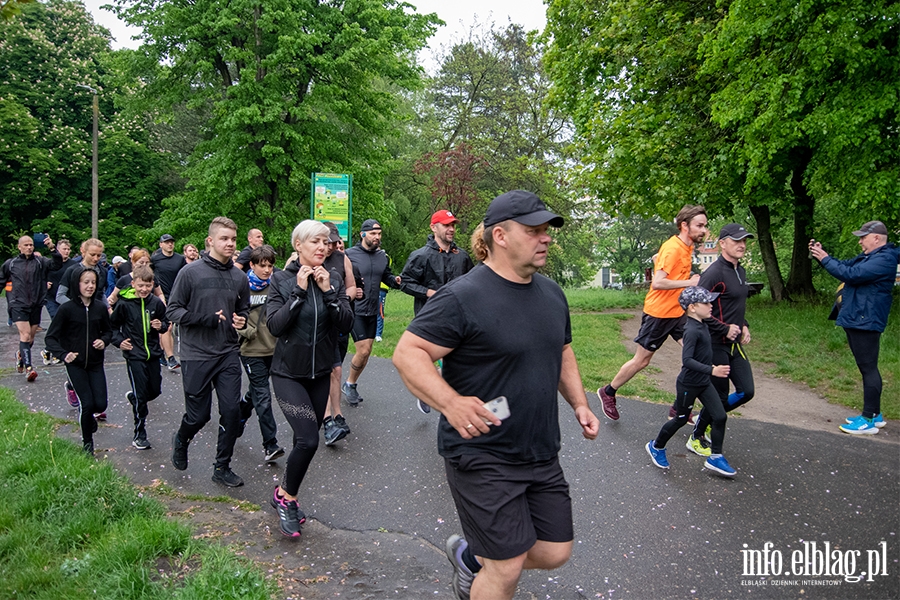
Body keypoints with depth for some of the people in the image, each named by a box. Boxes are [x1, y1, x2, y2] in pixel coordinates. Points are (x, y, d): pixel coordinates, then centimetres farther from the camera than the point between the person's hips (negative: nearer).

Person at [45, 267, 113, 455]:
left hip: (95, 363, 3)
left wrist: (104, 341, -9)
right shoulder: (66, 309, -12)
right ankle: (87, 442, 18)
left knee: (100, 404, -2)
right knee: (87, 404, -7)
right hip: (75, 364, -3)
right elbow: (51, 337, -9)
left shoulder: (101, 307, -2)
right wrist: (63, 354, -25)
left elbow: (108, 331, 13)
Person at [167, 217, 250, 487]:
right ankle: (181, 441, 40)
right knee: (199, 415, 5)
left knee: (232, 411, -1)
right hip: (197, 355, -3)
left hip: (229, 354, 4)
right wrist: (206, 318, -19)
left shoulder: (239, 277, 6)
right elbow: (172, 310, -6)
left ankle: (222, 467, 16)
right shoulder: (191, 272, -7)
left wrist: (242, 320, -4)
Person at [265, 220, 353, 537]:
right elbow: (275, 326, -17)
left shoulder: (333, 279, 2)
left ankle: (286, 494, 33)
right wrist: (299, 291, -19)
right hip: (288, 372, -4)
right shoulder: (282, 280, -6)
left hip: (320, 373, 4)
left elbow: (347, 324, -8)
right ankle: (285, 496, 10)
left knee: (306, 439, 11)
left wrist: (328, 291, -17)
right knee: (308, 439, -15)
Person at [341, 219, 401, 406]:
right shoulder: (350, 254, -9)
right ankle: (349, 384, 15)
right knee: (363, 350, -9)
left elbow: (386, 276, 15)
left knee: (366, 351, 12)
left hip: (372, 311, 6)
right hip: (355, 311, -6)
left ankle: (351, 385, 30)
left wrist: (395, 280, -6)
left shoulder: (382, 256, 7)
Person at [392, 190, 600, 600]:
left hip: (542, 454, 8)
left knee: (555, 553, 14)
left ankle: (470, 554, 38)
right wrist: (451, 403, -34)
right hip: (482, 455, -7)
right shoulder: (462, 296, -18)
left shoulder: (552, 294, 8)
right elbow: (407, 353, -20)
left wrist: (579, 403, 7)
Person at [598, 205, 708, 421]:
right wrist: (689, 282, -22)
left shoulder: (687, 247, 6)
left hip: (677, 312, 8)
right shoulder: (672, 248, -20)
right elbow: (657, 283, -28)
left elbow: (656, 258, 23)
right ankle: (608, 393, 25)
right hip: (658, 313, -8)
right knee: (641, 361, 4)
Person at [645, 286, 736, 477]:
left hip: (704, 383, 8)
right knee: (681, 419, 8)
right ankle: (656, 447, 29)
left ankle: (715, 457, 14)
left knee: (720, 416, 3)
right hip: (688, 384, -8)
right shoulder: (692, 331, -25)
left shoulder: (702, 326, 4)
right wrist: (711, 370, -38)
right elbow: (687, 360, -33)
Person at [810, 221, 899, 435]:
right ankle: (875, 414, 26)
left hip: (865, 322, -11)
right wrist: (821, 254, 6)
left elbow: (850, 274, -24)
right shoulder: (868, 256, 16)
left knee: (868, 369, -6)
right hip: (857, 320, 11)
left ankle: (869, 421, -2)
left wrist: (824, 259, -14)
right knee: (867, 368, 16)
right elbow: (845, 265, 22)